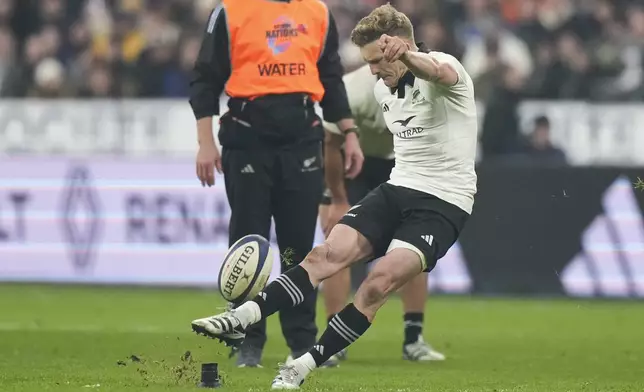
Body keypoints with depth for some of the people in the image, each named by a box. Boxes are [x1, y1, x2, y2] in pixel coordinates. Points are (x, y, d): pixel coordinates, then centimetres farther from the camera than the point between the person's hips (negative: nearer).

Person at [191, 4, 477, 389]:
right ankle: (241, 319, -28)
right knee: (328, 254, -16)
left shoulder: (446, 69, -15)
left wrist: (407, 55, -63)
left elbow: (438, 71, -42)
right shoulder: (384, 89, 12)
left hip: (444, 202, -7)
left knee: (382, 279, -25)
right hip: (397, 187, 7)